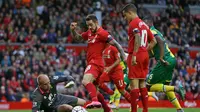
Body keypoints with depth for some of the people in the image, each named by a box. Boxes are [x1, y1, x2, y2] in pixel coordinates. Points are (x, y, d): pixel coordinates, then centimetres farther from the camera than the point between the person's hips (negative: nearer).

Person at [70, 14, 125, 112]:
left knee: (86, 81, -35)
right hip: (91, 62, 10)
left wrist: (124, 58, -15)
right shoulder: (89, 33, 15)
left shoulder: (102, 33, -9)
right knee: (94, 90, 16)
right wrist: (73, 30, 9)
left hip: (96, 63, -10)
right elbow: (77, 38, 28)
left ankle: (95, 100, -55)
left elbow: (116, 44, -10)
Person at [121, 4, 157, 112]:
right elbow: (153, 41, 20)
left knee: (134, 83, -9)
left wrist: (134, 55, -25)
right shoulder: (144, 24, 19)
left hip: (136, 56, -9)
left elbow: (138, 38, -22)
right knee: (142, 83, 13)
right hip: (145, 55, 9)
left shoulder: (134, 23, -7)